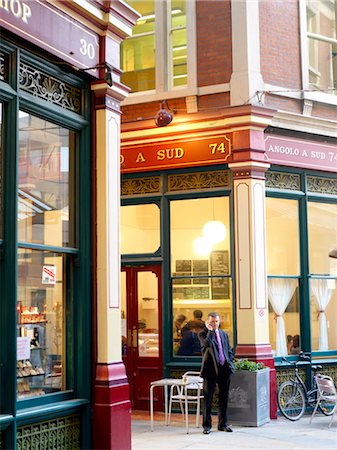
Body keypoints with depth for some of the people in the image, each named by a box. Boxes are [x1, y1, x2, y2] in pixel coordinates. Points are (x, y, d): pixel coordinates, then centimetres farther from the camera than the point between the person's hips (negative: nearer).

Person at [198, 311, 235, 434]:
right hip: (210, 369, -5)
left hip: (224, 369, 5)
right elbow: (207, 344, -23)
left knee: (224, 398, 11)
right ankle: (207, 425, 8)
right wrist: (210, 331, -15)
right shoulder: (203, 334, -1)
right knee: (208, 399, 0)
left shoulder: (224, 334, 15)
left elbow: (229, 351, 19)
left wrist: (230, 364, 7)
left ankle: (223, 424, 21)